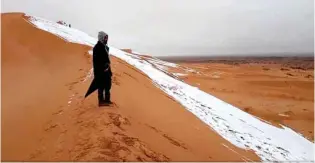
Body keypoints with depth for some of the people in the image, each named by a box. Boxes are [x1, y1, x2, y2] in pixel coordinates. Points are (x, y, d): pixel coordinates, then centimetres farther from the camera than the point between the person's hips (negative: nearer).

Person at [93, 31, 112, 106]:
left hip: (106, 70, 9)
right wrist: (96, 73, -21)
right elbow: (95, 61, -18)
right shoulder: (97, 47, -14)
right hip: (100, 71, -9)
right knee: (101, 86, -1)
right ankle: (101, 101, 9)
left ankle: (107, 100, 27)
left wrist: (109, 70, 20)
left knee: (108, 85, 15)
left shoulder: (105, 47, 14)